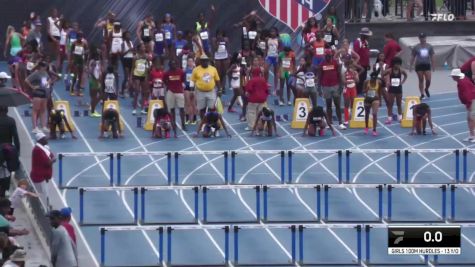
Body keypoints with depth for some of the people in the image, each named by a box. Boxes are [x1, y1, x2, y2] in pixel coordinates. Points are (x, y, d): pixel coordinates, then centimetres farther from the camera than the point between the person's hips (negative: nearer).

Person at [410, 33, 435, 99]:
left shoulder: (429, 47, 4)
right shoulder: (416, 47, 0)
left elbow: (432, 57, 9)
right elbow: (413, 57, 5)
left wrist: (433, 66, 7)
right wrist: (411, 66, 3)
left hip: (427, 65, 1)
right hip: (419, 65, -1)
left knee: (428, 80, -6)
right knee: (421, 80, 1)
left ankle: (426, 89, 25)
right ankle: (422, 94, 10)